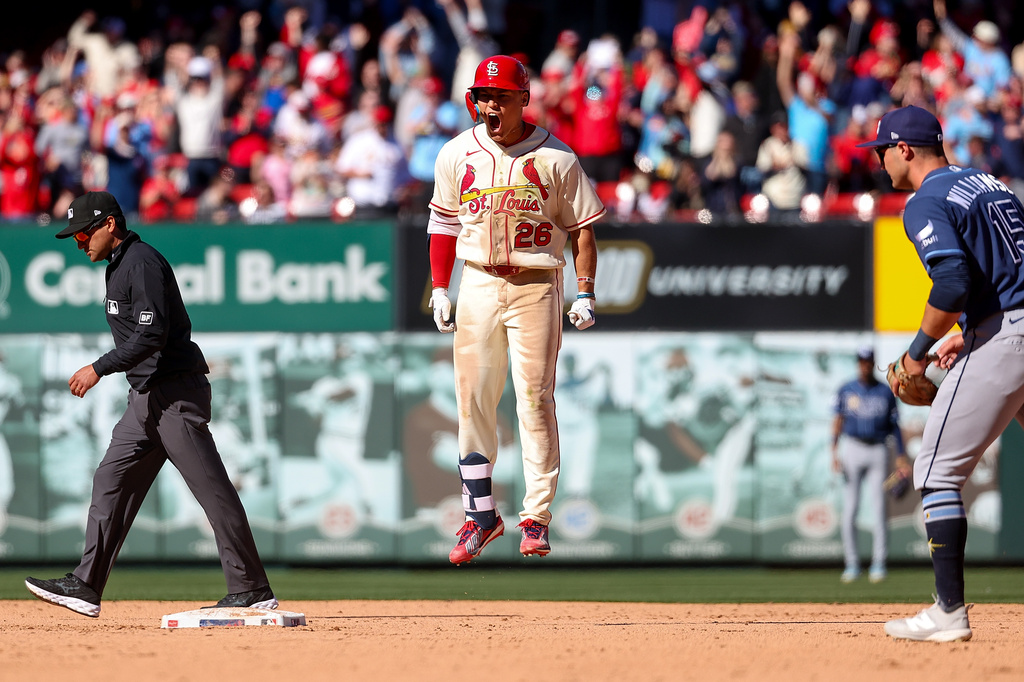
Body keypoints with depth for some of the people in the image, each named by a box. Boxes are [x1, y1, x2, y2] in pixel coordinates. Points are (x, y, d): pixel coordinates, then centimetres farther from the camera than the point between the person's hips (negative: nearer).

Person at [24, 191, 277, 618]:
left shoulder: (142, 262, -13)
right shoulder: (118, 266, 18)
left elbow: (152, 333, -23)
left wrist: (100, 368, -21)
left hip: (176, 394, -11)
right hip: (146, 398, 11)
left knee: (212, 489, -8)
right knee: (111, 481, 7)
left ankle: (252, 590, -7)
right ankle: (85, 586, 6)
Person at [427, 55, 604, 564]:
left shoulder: (555, 158, -4)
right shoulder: (457, 155, 4)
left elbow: (581, 227, 0)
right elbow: (444, 224, 13)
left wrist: (585, 292, -8)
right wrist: (439, 289, 7)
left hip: (537, 287, -3)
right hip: (478, 284, 3)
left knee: (535, 400, -6)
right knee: (472, 401, 2)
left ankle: (536, 517, -2)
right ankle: (480, 516, 11)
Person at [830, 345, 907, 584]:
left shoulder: (886, 392, 7)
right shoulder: (846, 390, 7)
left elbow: (894, 425, 9)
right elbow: (838, 420, 5)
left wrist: (901, 455, 1)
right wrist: (834, 450, -7)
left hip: (878, 450, 0)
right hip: (852, 448, 1)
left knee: (879, 508, -6)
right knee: (849, 508, -2)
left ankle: (879, 564, -4)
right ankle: (852, 564, 3)